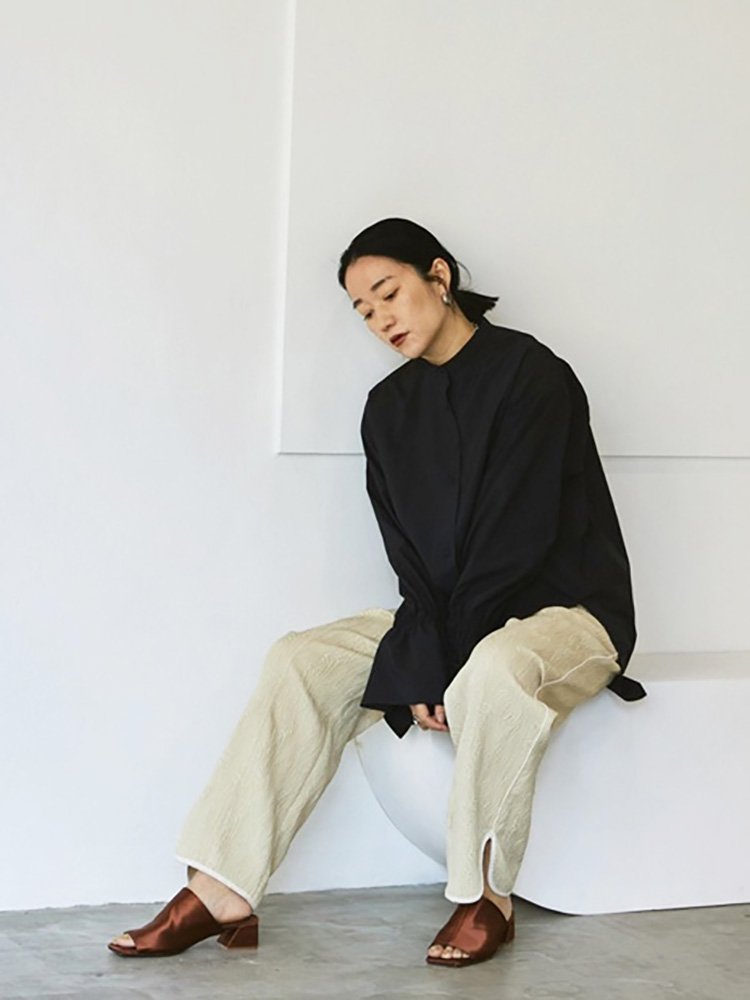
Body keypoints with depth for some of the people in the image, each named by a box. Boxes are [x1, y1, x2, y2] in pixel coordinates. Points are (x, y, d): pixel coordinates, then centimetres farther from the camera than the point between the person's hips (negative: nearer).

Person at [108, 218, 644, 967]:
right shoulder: (389, 408, 8)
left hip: (563, 607, -6)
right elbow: (410, 556, 1)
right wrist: (421, 663, -15)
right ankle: (222, 896, -19)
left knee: (497, 667, -40)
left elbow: (518, 538, -18)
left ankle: (486, 897, -24)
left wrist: (449, 665, -19)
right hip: (446, 617, 7)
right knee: (302, 660, -12)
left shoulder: (530, 374, -12)